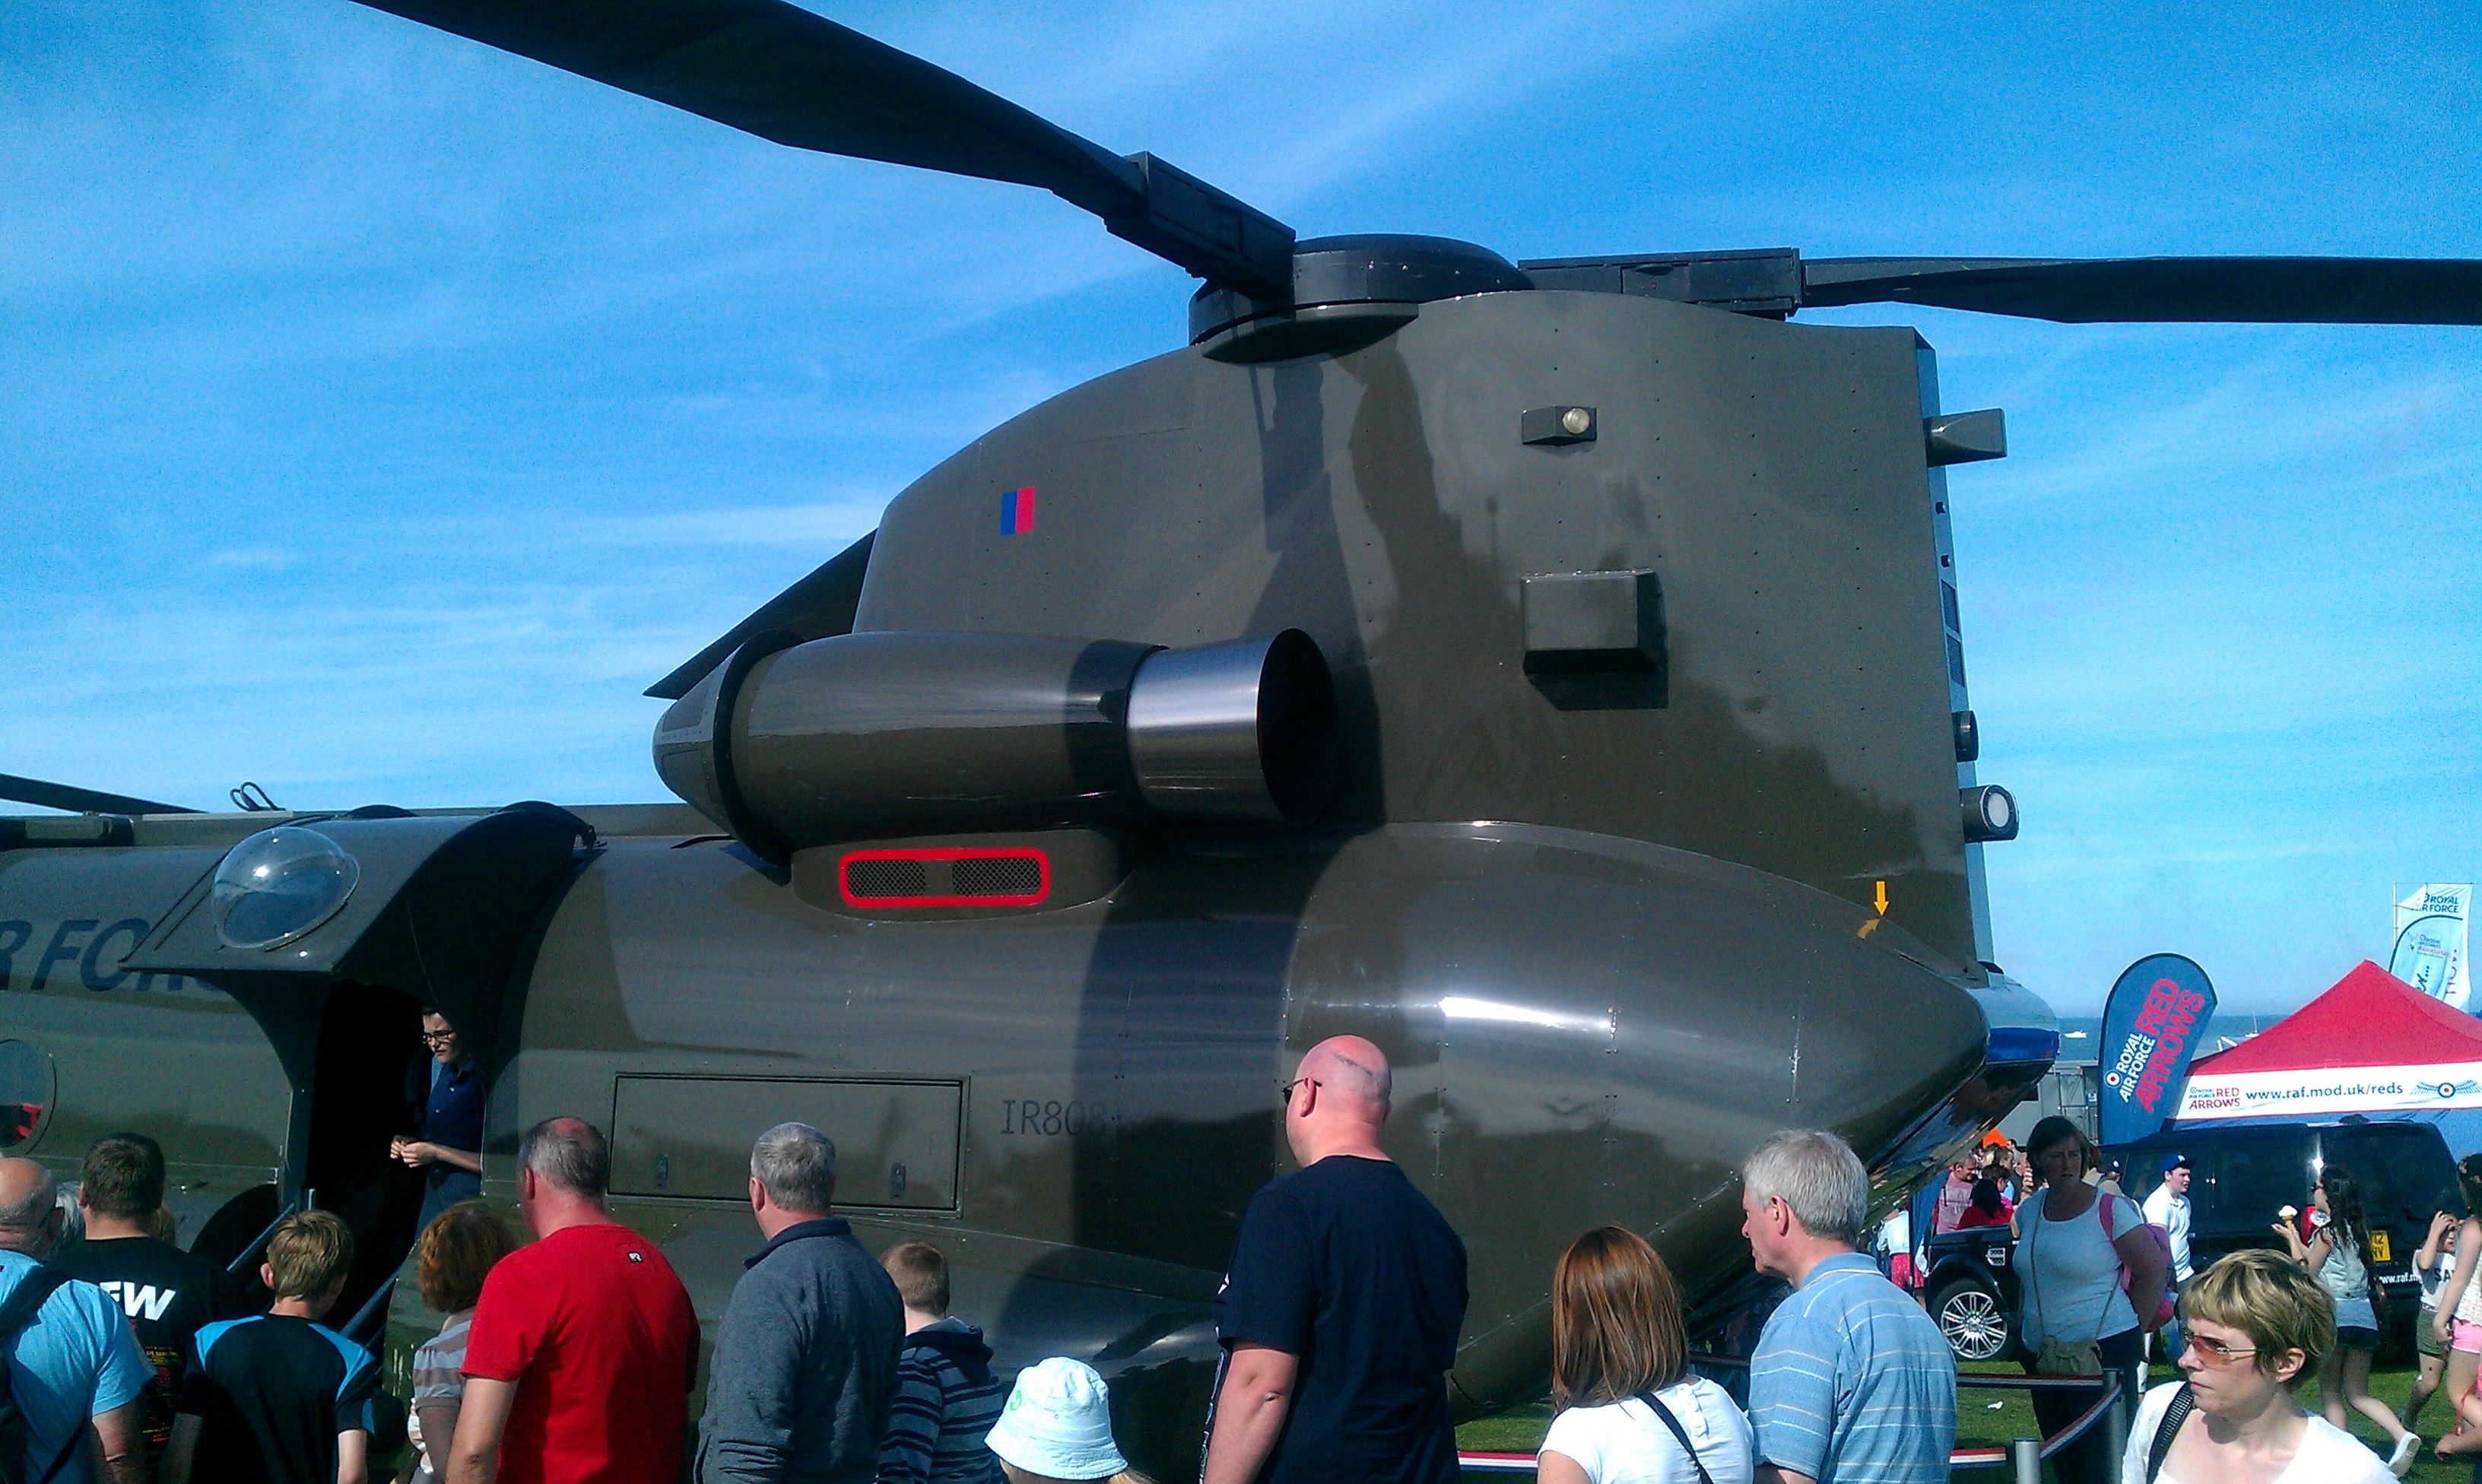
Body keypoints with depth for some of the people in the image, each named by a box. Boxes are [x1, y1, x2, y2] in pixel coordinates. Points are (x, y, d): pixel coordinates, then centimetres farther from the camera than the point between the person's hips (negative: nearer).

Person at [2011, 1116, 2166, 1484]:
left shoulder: (2109, 1208, -8)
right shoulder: (2029, 1210, 9)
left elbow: (2153, 1271, -6)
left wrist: (2125, 1325, -4)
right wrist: (2023, 1326, 15)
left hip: (2104, 1354, -6)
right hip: (2042, 1356, 6)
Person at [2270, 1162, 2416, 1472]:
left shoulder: (2327, 1231, -11)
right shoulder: (2358, 1229, 11)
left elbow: (2306, 1272, -2)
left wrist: (2293, 1241, 7)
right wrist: (2297, 1240, 24)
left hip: (2334, 1315, -7)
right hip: (2364, 1315, 7)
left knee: (2329, 1391, 5)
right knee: (2357, 1393, 12)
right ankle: (2403, 1436, -8)